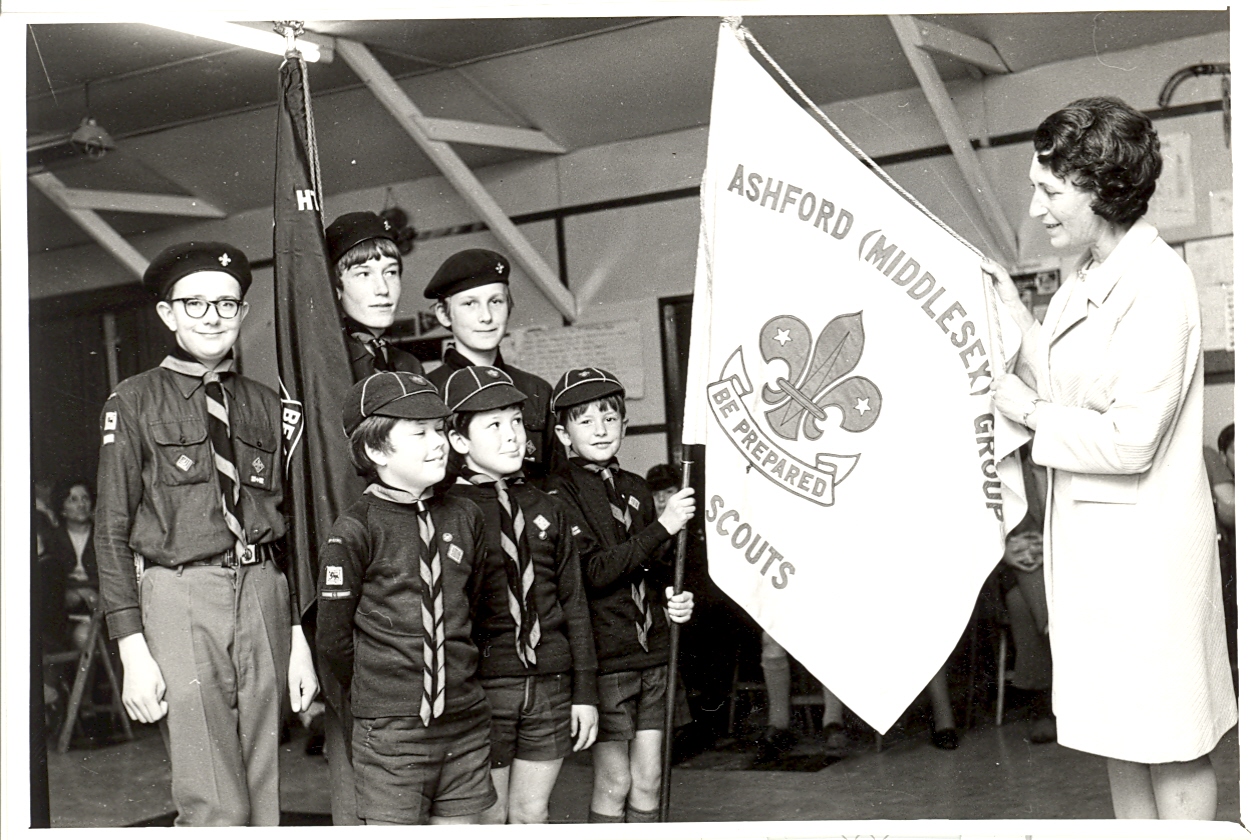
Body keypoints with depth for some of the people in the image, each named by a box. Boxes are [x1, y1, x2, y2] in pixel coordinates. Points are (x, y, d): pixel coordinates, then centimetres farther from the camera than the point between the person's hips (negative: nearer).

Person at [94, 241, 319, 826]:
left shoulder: (265, 405, 13)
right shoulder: (134, 402, 3)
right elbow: (112, 530, 1)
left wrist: (299, 635, 9)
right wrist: (132, 647, -7)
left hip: (264, 596, 4)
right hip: (180, 597, -3)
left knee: (263, 795, 8)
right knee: (214, 808, -8)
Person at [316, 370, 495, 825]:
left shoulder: (465, 517, 6)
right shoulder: (353, 531, -9)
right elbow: (333, 637, -4)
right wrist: (376, 694, 5)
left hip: (466, 724, 5)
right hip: (390, 733, -4)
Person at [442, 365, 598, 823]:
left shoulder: (547, 508, 10)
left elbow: (574, 604, 12)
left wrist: (584, 691, 9)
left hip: (550, 685, 4)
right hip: (483, 687, -4)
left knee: (532, 812, 11)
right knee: (490, 816, 4)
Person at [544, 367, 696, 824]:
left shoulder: (636, 488, 12)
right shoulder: (559, 492, -8)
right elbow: (592, 572, -19)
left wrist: (673, 601, 1)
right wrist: (662, 527, -22)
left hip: (653, 651, 6)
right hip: (604, 657, -5)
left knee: (648, 783, 10)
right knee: (613, 785, 2)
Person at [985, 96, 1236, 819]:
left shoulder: (1157, 284, -18)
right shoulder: (1086, 278, 10)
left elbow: (1131, 441, -22)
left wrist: (1029, 412, -10)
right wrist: (1015, 313, 8)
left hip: (1143, 538, -9)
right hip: (1089, 533, 9)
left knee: (1170, 744, 2)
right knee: (1121, 737, 17)